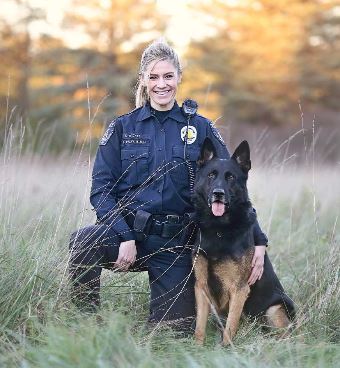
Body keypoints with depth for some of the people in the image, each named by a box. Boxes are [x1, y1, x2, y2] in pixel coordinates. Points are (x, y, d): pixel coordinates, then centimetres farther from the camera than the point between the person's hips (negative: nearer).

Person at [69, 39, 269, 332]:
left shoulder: (200, 129, 5)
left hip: (176, 243, 1)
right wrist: (125, 237, -17)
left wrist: (258, 241, -9)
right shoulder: (123, 128, 5)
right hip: (127, 230, -1)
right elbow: (101, 188, -2)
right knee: (82, 243, -33)